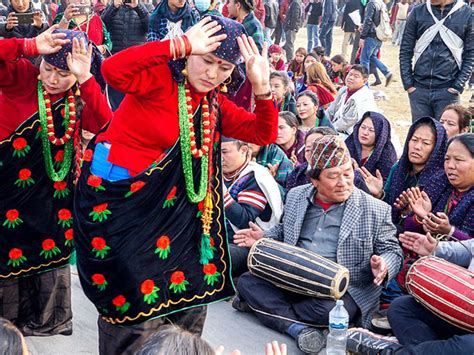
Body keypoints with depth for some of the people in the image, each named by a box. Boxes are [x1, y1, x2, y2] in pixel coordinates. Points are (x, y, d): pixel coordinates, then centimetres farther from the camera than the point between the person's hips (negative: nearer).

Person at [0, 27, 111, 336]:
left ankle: (50, 320, 35)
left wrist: (85, 79, -31)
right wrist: (32, 46, -36)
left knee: (52, 253, 15)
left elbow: (104, 125, -22)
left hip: (55, 189, 3)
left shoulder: (81, 96, -4)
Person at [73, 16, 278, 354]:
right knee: (138, 299, -6)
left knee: (189, 288, 15)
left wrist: (262, 87, -10)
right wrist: (181, 46, -34)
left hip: (168, 205, 8)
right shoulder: (161, 78, -15)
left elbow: (264, 134, 7)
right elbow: (113, 71, -35)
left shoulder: (216, 104, 7)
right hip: (118, 197, -8)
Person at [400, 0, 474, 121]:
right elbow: (405, 51, 6)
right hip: (418, 89, 2)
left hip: (447, 90, -2)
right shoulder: (417, 12, 3)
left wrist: (458, 86, -8)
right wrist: (407, 83, -1)